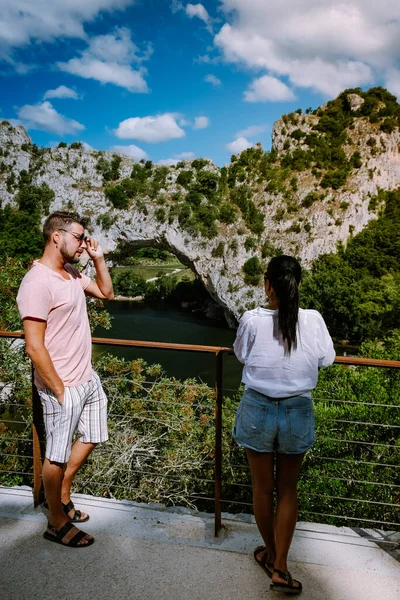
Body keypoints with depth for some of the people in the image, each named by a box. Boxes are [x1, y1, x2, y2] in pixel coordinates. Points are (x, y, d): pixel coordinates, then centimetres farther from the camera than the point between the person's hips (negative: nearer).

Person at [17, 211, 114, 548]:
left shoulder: (72, 274, 5)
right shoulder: (38, 282, -22)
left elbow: (107, 293, 19)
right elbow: (35, 347, -23)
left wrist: (99, 259, 5)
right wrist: (59, 391, -17)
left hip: (88, 378, 9)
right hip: (64, 386, -9)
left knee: (91, 438, 22)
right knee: (58, 456, 9)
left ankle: (63, 496, 43)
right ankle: (57, 523, 30)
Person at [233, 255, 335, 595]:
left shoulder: (252, 320, -16)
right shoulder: (313, 320, -13)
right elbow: (327, 359, 4)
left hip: (258, 409, 0)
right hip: (297, 413, 1)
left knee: (262, 487, 18)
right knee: (287, 490, 18)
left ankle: (271, 554, 38)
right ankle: (280, 567, 22)